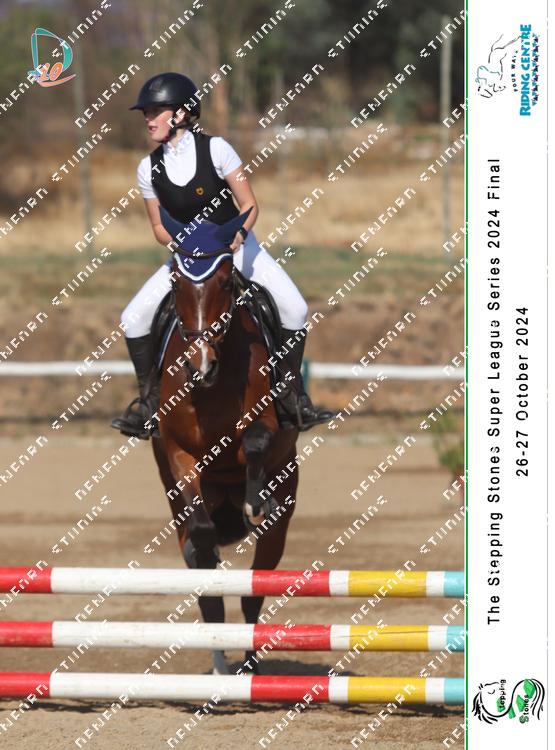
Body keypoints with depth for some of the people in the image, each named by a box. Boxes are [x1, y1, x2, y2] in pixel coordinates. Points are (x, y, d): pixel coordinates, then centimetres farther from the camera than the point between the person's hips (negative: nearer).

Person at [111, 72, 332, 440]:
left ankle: (296, 398, -3)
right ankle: (148, 400, 5)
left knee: (295, 309, -19)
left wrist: (238, 234, -32)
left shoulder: (215, 149, -16)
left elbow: (250, 205, -14)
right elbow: (159, 226, 2)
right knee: (134, 319, -12)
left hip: (237, 248, -2)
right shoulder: (150, 168, -7)